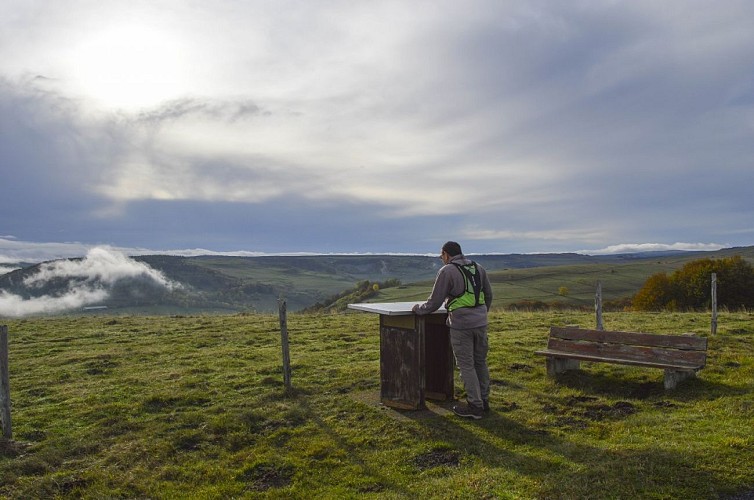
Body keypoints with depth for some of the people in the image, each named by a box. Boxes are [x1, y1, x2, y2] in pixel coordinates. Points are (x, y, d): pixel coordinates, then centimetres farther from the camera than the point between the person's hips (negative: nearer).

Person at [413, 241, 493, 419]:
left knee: (466, 365, 2)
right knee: (480, 362, 16)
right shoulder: (478, 268, 9)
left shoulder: (447, 271, -9)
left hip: (461, 325, -6)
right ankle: (483, 400, 26)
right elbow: (488, 296, 17)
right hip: (480, 323, 7)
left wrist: (418, 308, 9)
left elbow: (434, 302, -8)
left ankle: (475, 406, 7)